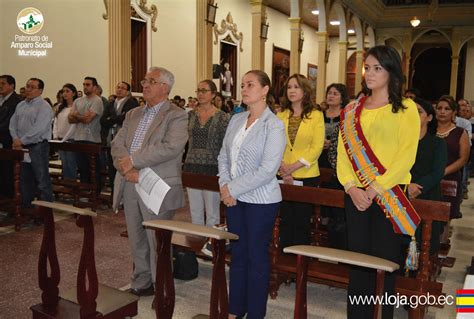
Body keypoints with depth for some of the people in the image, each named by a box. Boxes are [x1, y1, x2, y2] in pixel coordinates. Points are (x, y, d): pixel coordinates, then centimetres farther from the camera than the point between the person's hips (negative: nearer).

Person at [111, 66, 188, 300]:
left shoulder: (176, 116, -5)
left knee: (157, 243, 3)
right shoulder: (133, 114, 16)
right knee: (137, 241, 16)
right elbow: (117, 144, 7)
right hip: (130, 185, 6)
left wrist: (134, 160, -18)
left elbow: (172, 147, -21)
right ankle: (141, 285, 32)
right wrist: (127, 168, -12)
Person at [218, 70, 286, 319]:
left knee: (256, 257, 6)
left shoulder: (274, 126, -12)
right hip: (234, 199, 6)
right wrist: (225, 186, -7)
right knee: (237, 254, 15)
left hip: (261, 201, -6)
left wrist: (233, 188, -15)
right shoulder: (236, 120, 8)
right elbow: (223, 156, 9)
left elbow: (267, 170, -18)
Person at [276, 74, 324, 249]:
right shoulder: (280, 115, 7)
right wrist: (283, 170, -11)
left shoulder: (316, 115, -2)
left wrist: (294, 166, -14)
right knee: (285, 220, 10)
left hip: (307, 176, -3)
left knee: (302, 221, 5)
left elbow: (317, 147, -8)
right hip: (284, 177, 3)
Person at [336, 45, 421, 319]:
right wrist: (351, 187, -9)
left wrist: (375, 188, -16)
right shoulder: (352, 110, 10)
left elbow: (406, 156, -10)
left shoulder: (406, 108, -1)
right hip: (356, 195, 4)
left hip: (390, 196, -3)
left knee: (384, 262, 3)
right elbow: (344, 151, 5)